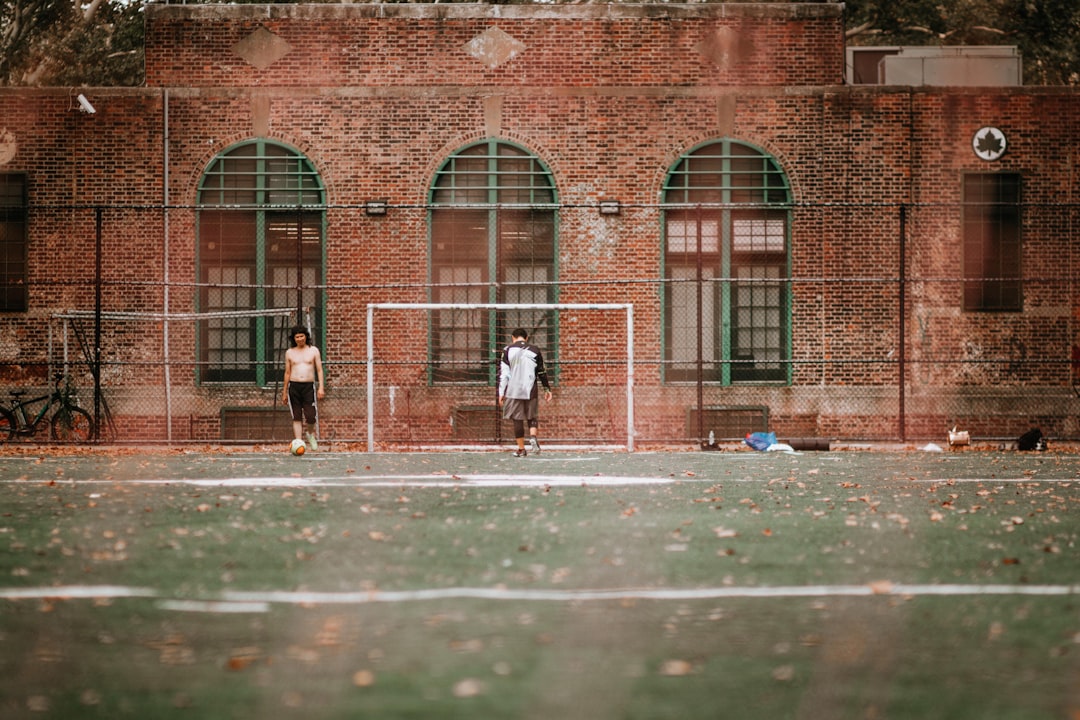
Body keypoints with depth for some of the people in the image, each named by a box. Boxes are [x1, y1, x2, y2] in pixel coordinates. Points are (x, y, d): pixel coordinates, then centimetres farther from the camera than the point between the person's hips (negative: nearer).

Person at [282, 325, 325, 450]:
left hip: (309, 386, -1)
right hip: (294, 386, 1)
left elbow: (319, 370, 6)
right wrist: (284, 392, 15)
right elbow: (287, 373, 15)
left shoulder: (313, 350, 7)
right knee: (297, 418, 0)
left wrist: (321, 387, -5)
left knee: (311, 416, -9)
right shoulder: (289, 353, 11)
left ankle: (311, 433, 21)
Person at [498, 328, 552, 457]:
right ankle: (533, 437, -15)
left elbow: (503, 373, -3)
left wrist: (501, 393, 0)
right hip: (530, 391, 1)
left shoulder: (508, 350, 1)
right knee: (532, 417, 13)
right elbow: (542, 372, 8)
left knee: (518, 420, 5)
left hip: (513, 391, -1)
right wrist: (547, 389, 18)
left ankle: (521, 449, 7)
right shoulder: (534, 351, 6)